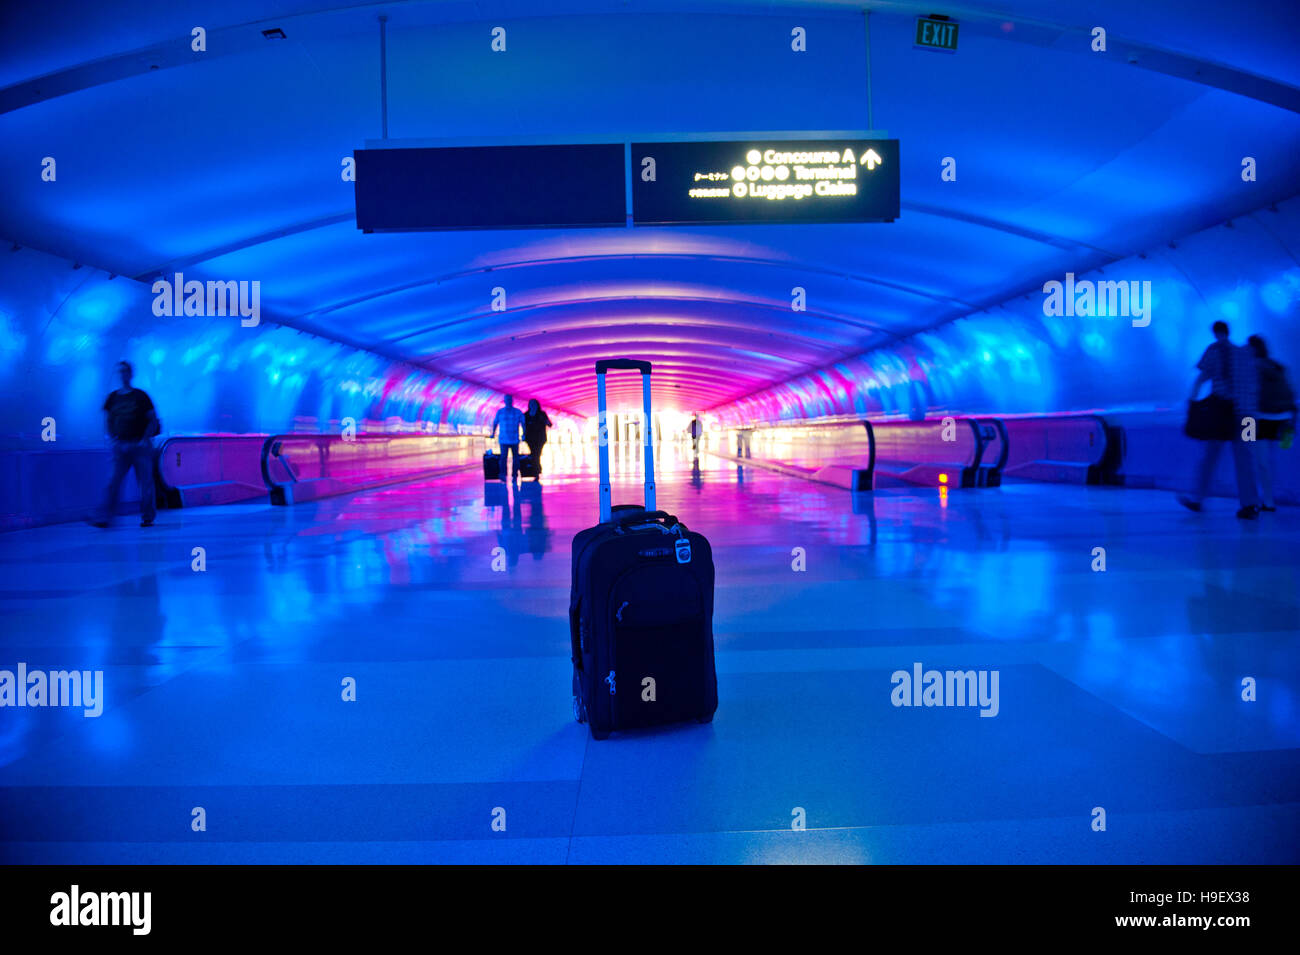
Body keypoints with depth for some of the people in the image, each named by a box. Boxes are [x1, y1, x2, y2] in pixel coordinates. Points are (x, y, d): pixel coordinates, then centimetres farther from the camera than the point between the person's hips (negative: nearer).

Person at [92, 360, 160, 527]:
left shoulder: (140, 396, 1)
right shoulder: (113, 397, 9)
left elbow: (153, 421, 1)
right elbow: (109, 421, 19)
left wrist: (144, 440, -7)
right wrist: (114, 439, 6)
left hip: (140, 446, -2)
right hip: (121, 446, 2)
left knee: (145, 483, 1)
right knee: (114, 482, -7)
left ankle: (147, 517, 10)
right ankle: (103, 518, -11)